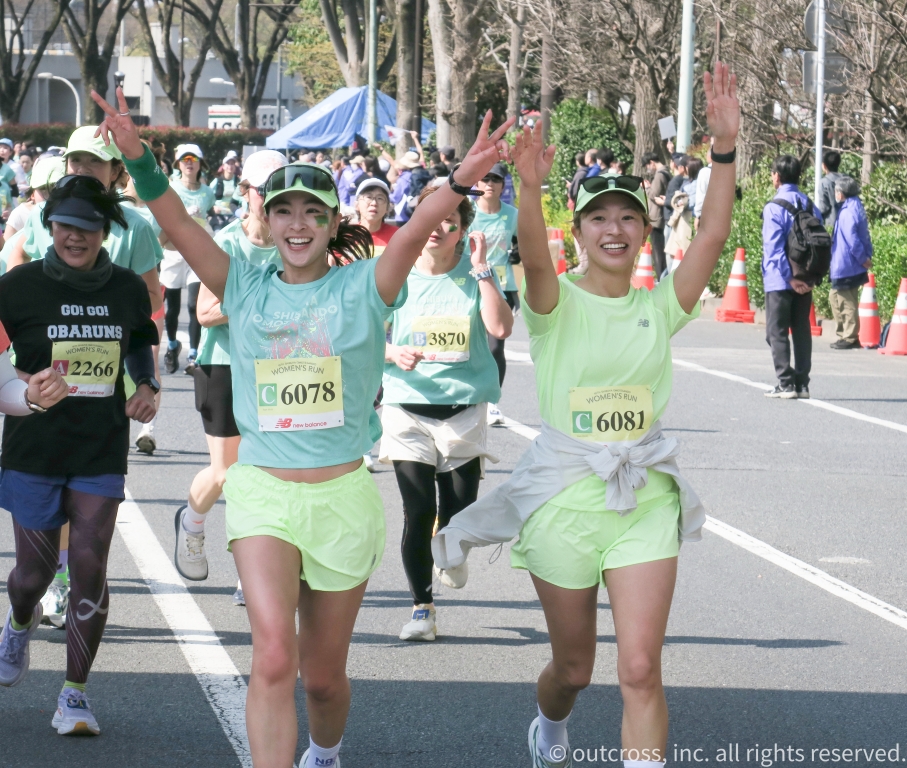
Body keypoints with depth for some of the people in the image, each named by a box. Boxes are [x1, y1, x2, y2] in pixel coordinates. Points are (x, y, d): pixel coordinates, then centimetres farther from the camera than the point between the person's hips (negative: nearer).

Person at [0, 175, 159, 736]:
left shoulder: (128, 289, 2)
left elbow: (140, 347, 19)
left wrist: (147, 388, 1)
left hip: (102, 454, 1)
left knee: (90, 567, -6)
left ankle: (75, 694, 5)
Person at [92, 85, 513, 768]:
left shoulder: (363, 287, -1)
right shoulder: (246, 288, 3)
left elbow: (417, 229, -19)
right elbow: (177, 224, -9)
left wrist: (463, 180, -37)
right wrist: (138, 158, -25)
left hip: (344, 495, 0)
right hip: (262, 491, 0)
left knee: (324, 673, 13)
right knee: (274, 658, -20)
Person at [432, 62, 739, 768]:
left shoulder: (660, 307, 3)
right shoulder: (558, 303, -4)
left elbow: (714, 236, -11)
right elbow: (534, 256, -27)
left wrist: (726, 150, -24)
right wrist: (530, 189, -47)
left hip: (644, 499, 1)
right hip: (563, 497, -1)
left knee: (641, 669, -12)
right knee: (574, 668, 14)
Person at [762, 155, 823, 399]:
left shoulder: (774, 208, -11)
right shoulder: (810, 205, 8)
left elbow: (774, 247, -17)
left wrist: (790, 278, -15)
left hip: (780, 280, -6)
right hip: (805, 281, 6)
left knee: (777, 332, 1)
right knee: (802, 330, 11)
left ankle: (786, 383, -5)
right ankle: (802, 383, 10)